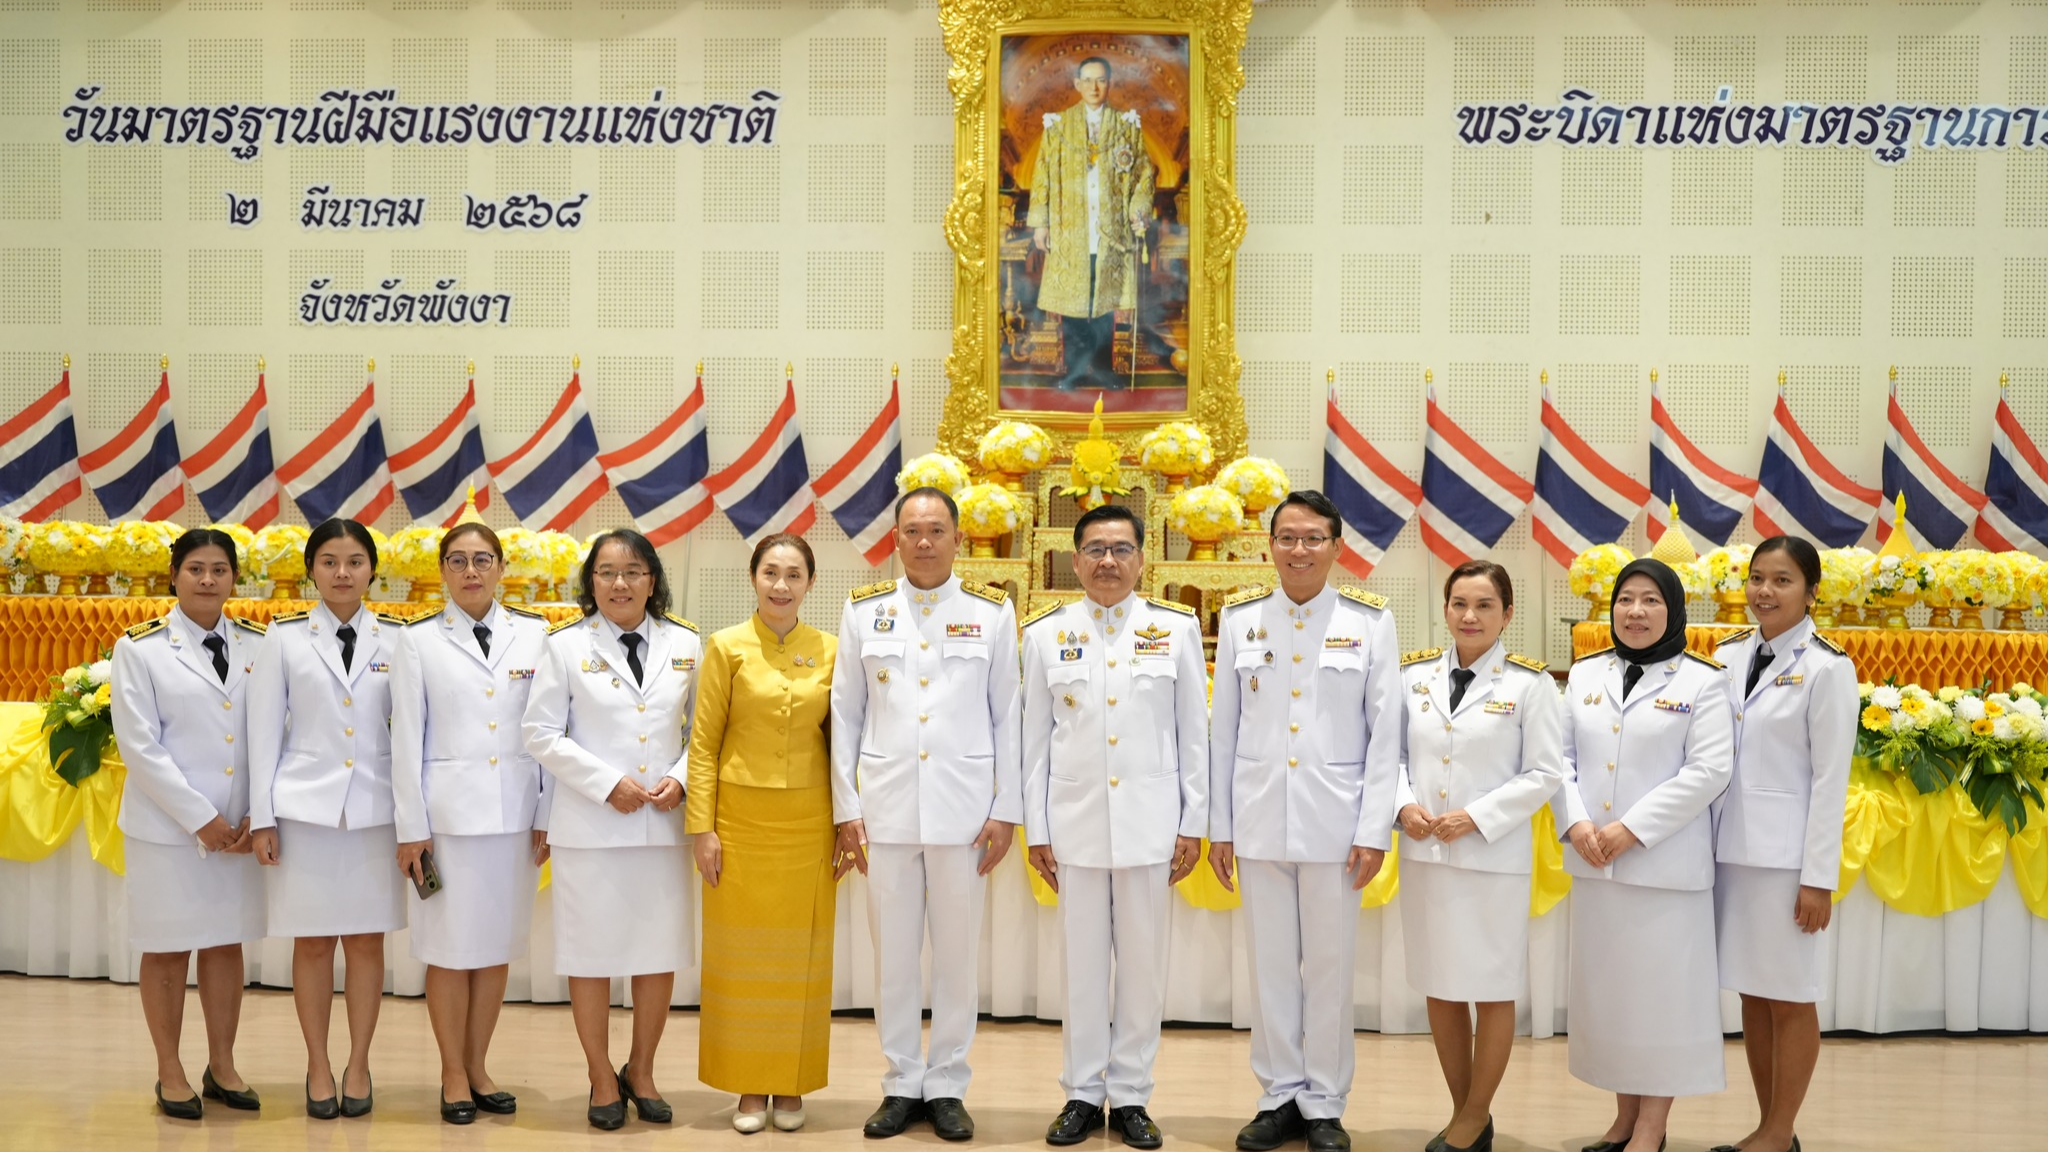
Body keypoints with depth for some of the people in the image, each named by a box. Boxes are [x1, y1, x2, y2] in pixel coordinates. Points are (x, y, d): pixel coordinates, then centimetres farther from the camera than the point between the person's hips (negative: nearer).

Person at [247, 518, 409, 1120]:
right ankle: (318, 1065, 19)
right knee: (313, 941, 5)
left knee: (367, 939, 6)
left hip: (375, 810, 1)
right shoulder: (285, 637, 1)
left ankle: (358, 1064, 19)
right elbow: (265, 731, 2)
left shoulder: (397, 639, 2)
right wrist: (262, 817, -1)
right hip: (305, 808, -1)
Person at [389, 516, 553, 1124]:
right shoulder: (418, 639, -1)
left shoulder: (535, 633, 3)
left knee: (498, 942, 9)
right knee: (450, 944, 4)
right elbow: (406, 739, -2)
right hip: (448, 809, -2)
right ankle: (452, 1074, 18)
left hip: (514, 811, 2)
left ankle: (478, 1067, 23)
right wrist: (411, 827, -5)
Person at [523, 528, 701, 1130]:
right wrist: (608, 783, -11)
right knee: (592, 954, 5)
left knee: (661, 955, 6)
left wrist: (680, 779, -8)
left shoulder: (685, 645, 6)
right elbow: (541, 733, -3)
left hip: (664, 823, 2)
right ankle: (603, 1081, 22)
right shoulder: (566, 645, 0)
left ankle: (640, 1072, 26)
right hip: (589, 825, -2)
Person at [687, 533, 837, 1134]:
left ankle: (791, 1085, 20)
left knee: (800, 953, 7)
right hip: (741, 817, -1)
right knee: (740, 953, 5)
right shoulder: (727, 647, -2)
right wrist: (701, 828, -7)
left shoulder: (828, 651, 3)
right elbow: (703, 743, -2)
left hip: (808, 823, 1)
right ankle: (748, 1087, 18)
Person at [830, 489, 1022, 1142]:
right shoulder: (864, 610, 6)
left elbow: (1007, 716, 3)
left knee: (958, 954, 5)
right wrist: (846, 808, 2)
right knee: (893, 953, 7)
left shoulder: (992, 611, 3)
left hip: (964, 808, -1)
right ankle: (902, 1086, 20)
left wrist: (1006, 810, -1)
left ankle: (946, 1087, 18)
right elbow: (845, 714, 6)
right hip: (887, 807, 1)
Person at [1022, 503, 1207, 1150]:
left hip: (1150, 824, 0)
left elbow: (1195, 734, 4)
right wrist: (1036, 831, 3)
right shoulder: (1045, 634, 4)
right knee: (1083, 966, 6)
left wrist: (1193, 825, 0)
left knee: (1143, 965, 5)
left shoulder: (1176, 628, 3)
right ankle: (1082, 1093, 18)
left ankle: (1131, 1097, 17)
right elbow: (1035, 740, 6)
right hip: (1074, 824, 0)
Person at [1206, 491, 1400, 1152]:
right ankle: (1279, 1097, 22)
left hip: (1335, 819, -1)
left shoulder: (1370, 621, -1)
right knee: (1270, 964, 8)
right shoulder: (1240, 619, 4)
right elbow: (1223, 728, 6)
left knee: (1329, 967, 5)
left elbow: (1385, 734, -1)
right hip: (1258, 818, 2)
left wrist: (1374, 831, -6)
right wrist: (1218, 825, 4)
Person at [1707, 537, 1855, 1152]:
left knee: (1789, 997, 4)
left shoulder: (1826, 668, -8)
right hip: (1730, 846, 5)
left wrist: (1820, 876, -11)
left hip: (1784, 852, -5)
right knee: (1753, 994, 11)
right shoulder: (1729, 655, 7)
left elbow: (1831, 779, -9)